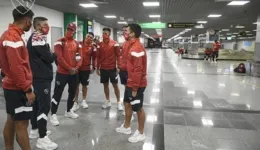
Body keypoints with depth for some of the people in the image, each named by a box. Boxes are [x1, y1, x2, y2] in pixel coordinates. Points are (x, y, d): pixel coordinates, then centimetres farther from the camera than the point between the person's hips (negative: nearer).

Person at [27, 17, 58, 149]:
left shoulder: (34, 38, 16)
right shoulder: (38, 38, -16)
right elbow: (49, 57, -19)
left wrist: (51, 54, -2)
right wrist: (55, 54, 0)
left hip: (38, 76, 11)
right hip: (42, 77, -11)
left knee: (37, 103, 18)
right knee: (45, 106, -9)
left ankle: (35, 130, 32)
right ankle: (42, 139, -4)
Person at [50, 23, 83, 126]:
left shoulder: (77, 44, 11)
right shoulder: (60, 42, -5)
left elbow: (80, 57, 6)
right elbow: (59, 57, -14)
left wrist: (77, 67, -11)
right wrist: (69, 68, -15)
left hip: (75, 73, 6)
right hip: (62, 72, -6)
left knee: (72, 93, 15)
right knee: (57, 93, -2)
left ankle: (69, 111, 32)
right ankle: (53, 115, 8)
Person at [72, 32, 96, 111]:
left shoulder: (92, 47, -1)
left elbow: (94, 58, 4)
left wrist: (93, 67, 0)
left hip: (86, 69, 0)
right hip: (77, 67, 1)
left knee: (84, 85, 10)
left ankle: (84, 101, 28)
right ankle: (76, 103, 12)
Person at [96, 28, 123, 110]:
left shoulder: (114, 43, -6)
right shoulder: (100, 44, 4)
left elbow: (118, 55, -4)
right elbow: (98, 57, 8)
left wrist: (118, 66, -10)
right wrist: (97, 68, 7)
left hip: (112, 68, -3)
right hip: (103, 68, 3)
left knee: (115, 85, 3)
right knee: (105, 84, 11)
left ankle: (119, 102, 13)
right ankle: (108, 101, 24)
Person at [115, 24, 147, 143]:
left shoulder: (136, 48, -23)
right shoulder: (133, 46, 10)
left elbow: (138, 70, -26)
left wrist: (135, 88, -22)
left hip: (137, 85, -10)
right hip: (131, 83, 10)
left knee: (138, 108, 4)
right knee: (127, 104, 20)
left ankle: (141, 133, 21)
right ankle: (126, 127, 38)